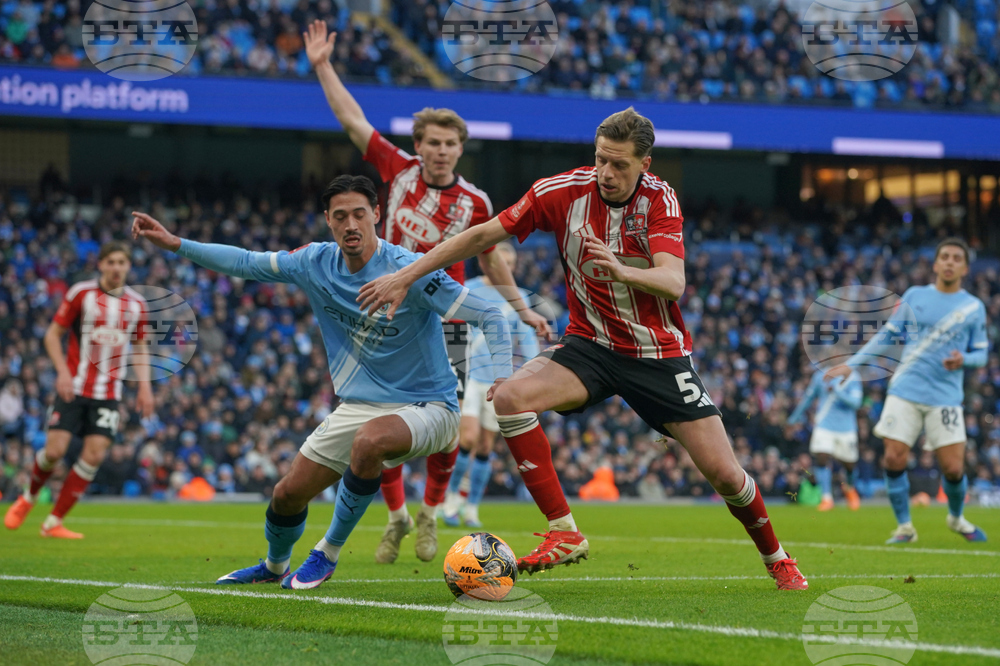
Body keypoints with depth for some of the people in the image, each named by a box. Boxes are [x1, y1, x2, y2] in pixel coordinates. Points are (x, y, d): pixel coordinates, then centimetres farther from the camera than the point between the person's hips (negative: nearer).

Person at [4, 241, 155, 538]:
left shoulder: (137, 304, 6)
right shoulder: (80, 294, -4)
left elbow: (140, 347, 17)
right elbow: (53, 334, 0)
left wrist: (144, 384, 4)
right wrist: (63, 371, -13)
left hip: (109, 394, 3)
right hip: (74, 388, -3)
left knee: (94, 455, -9)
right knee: (54, 450, -11)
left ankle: (54, 522, 1)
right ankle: (28, 497, 21)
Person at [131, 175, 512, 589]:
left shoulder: (409, 271, -21)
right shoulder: (316, 263, -3)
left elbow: (489, 315, -20)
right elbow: (247, 263, 8)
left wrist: (503, 379, -35)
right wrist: (175, 244, 1)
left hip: (426, 409, -6)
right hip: (357, 408, 6)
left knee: (369, 440, -38)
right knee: (288, 494, 5)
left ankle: (328, 554, -16)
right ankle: (274, 566, 41)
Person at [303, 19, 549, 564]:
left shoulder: (474, 203, -1)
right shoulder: (399, 171, 0)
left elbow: (491, 262, 14)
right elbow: (352, 121, 3)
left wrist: (522, 310, 15)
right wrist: (322, 66, 2)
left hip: (445, 329, -1)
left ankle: (429, 515, 15)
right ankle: (397, 518, 16)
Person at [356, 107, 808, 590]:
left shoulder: (659, 199, -14)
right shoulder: (563, 192, -11)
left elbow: (673, 283, -28)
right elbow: (482, 235, -4)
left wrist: (623, 271, -49)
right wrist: (406, 277, -6)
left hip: (660, 353, -1)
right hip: (591, 345, 1)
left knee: (724, 473, -7)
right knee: (510, 397, -27)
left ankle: (776, 559, 23)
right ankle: (565, 534, -19)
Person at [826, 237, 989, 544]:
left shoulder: (974, 307, 6)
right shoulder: (914, 297, 7)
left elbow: (981, 353, 10)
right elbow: (887, 337, 12)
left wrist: (963, 359, -13)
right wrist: (851, 364, 8)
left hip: (945, 398, 0)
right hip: (905, 391, 0)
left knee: (953, 469, -5)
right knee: (894, 460, -10)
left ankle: (956, 518, 25)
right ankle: (904, 527, 8)